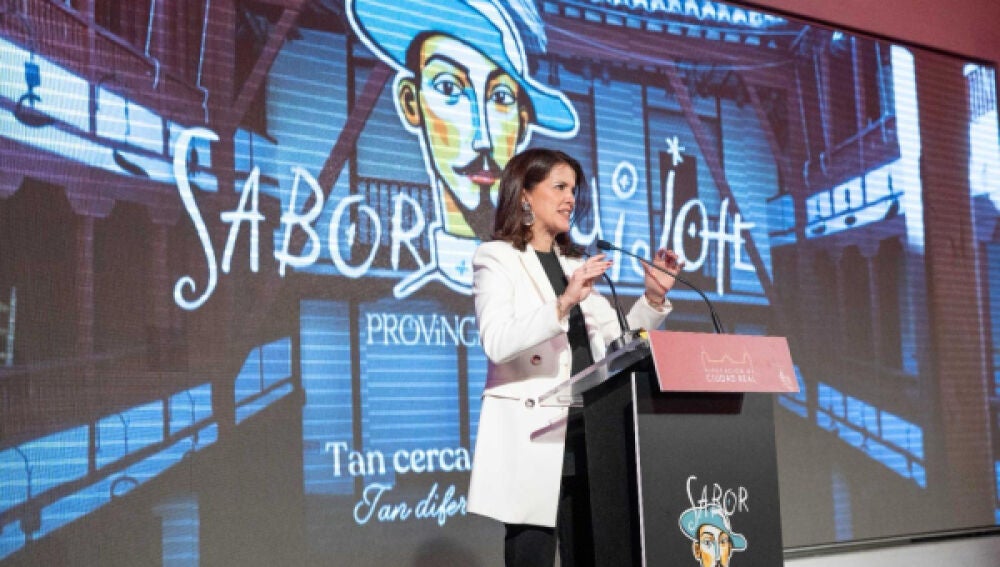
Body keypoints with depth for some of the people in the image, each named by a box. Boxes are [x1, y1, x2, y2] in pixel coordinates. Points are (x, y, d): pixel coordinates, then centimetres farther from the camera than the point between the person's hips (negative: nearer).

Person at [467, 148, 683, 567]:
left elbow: (619, 341, 18)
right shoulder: (496, 257, 0)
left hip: (587, 435, 6)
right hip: (532, 437, -6)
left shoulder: (574, 263, 21)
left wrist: (653, 298, 3)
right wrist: (563, 304, -28)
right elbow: (497, 342, -17)